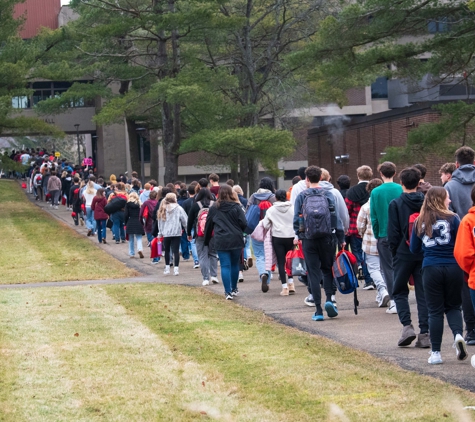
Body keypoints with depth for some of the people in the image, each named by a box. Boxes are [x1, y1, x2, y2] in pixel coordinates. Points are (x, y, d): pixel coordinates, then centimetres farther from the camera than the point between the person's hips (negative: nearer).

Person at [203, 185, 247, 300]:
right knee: (235, 264, 16)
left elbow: (208, 225, 9)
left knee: (225, 266, -1)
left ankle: (228, 292, -8)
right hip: (236, 240, 0)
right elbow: (244, 223, -7)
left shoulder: (214, 208, 2)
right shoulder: (236, 207, -2)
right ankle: (234, 289, 27)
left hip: (221, 241, 0)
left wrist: (206, 241, 20)